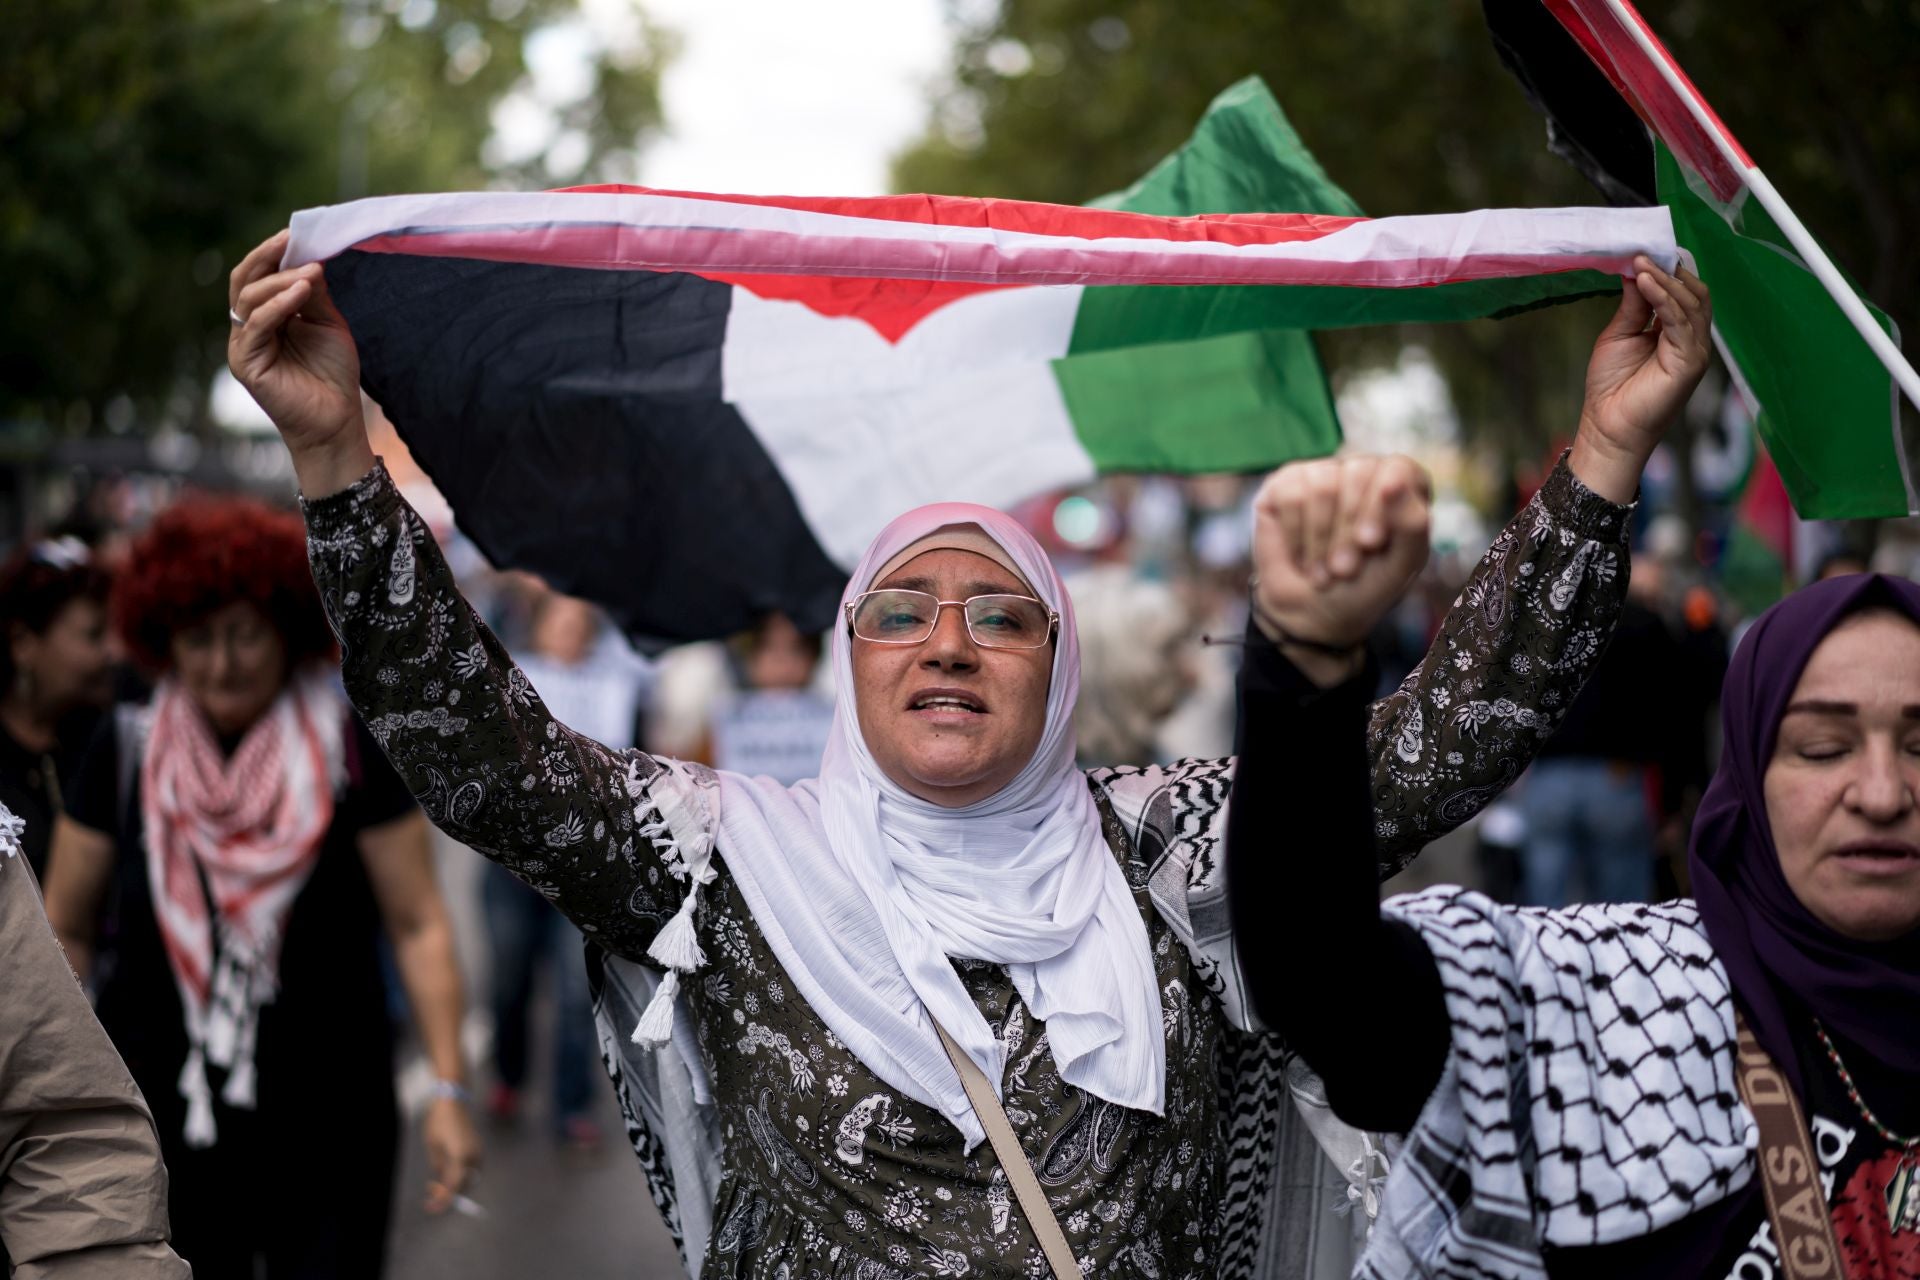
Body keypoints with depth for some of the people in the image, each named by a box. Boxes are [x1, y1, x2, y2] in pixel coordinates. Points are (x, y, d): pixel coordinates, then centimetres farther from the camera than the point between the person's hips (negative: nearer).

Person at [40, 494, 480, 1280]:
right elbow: (67, 932, 6)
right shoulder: (126, 754, 0)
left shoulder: (351, 751, -6)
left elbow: (418, 926, -4)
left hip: (328, 1128, -2)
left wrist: (449, 1089, -8)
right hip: (161, 1125, 2)